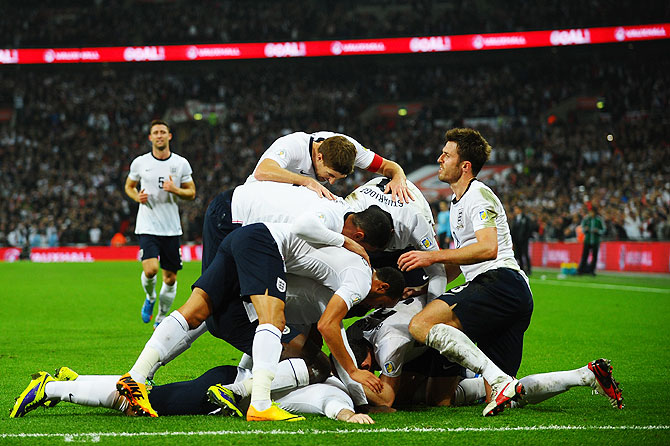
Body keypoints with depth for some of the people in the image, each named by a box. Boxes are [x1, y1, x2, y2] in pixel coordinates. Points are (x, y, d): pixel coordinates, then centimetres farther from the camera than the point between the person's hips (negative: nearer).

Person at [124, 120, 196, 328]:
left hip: (172, 228, 2)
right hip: (147, 226, -2)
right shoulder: (140, 162, 2)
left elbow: (191, 193, 8)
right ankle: (150, 298, 13)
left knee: (170, 277, 4)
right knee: (150, 269, -20)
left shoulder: (181, 163, 3)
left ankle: (161, 317, 24)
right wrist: (137, 197, -6)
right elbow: (129, 186, 16)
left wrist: (175, 189, -13)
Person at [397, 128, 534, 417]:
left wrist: (433, 256, -18)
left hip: (499, 283, -10)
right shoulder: (457, 204, 28)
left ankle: (500, 381, -33)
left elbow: (488, 249, -20)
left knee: (421, 325, -25)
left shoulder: (478, 195, -3)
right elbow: (458, 264, 34)